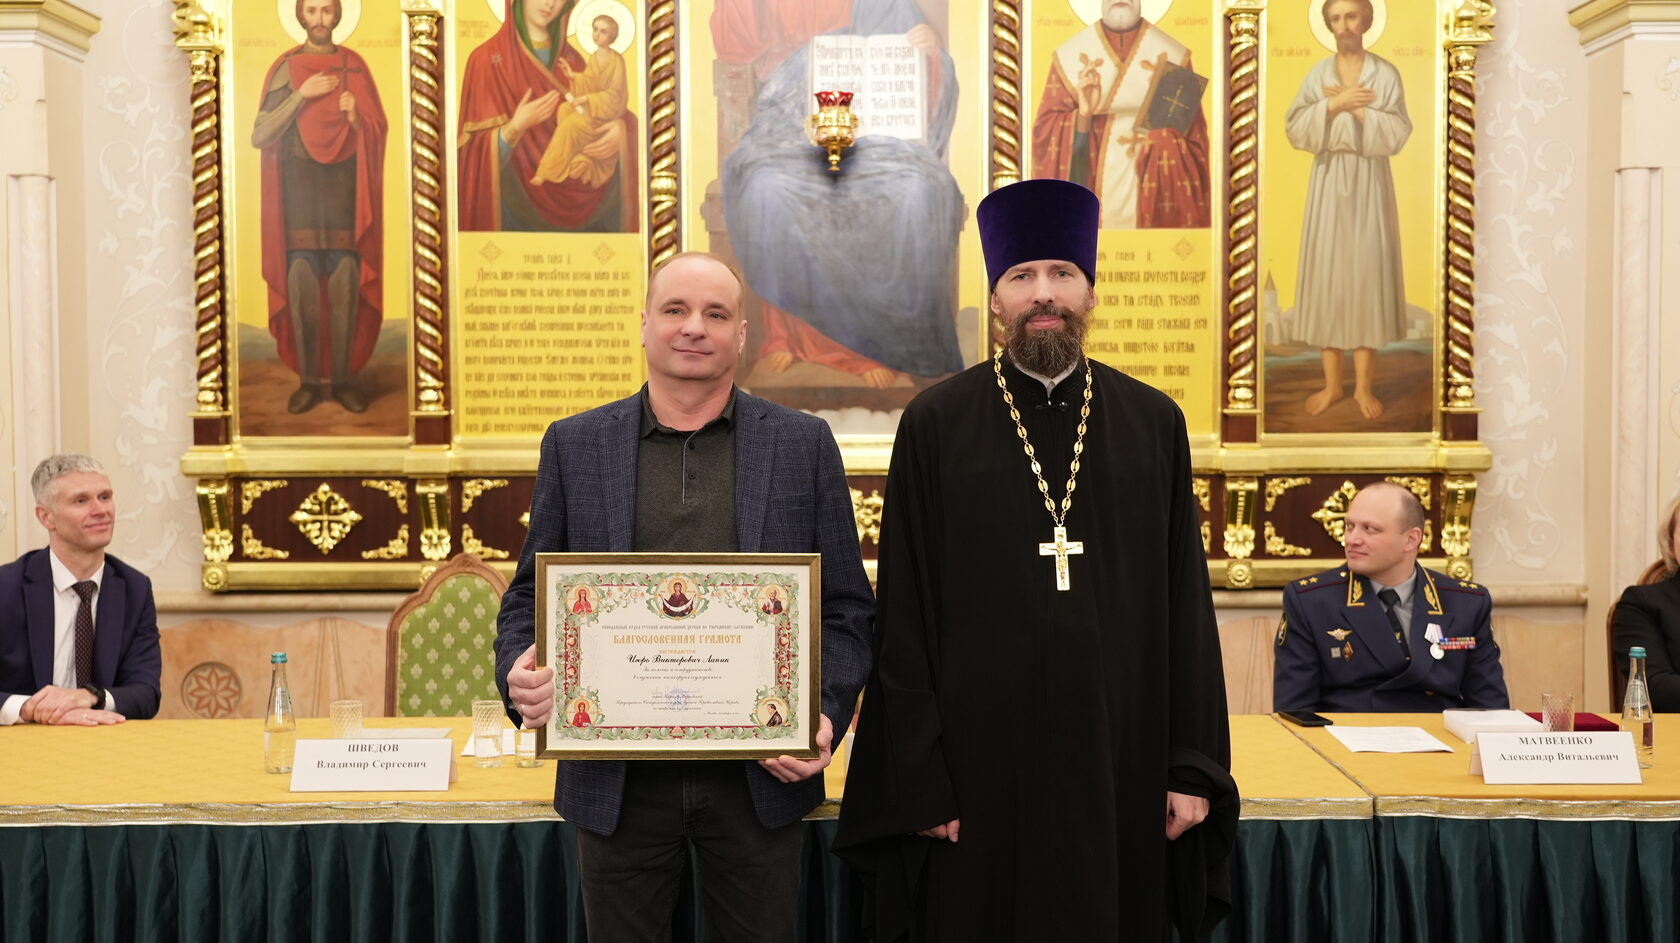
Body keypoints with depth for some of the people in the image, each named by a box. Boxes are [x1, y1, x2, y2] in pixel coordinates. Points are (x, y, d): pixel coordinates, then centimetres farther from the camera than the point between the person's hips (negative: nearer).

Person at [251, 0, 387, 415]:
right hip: (298, 187, 0)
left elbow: (379, 130, 8)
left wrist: (356, 119, -13)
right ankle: (309, 380, 3)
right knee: (301, 284, -4)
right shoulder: (286, 68, 7)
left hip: (344, 186, 0)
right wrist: (302, 94, -9)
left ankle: (343, 378, 3)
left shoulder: (354, 66, 10)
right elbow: (260, 135, -2)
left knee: (345, 284, -4)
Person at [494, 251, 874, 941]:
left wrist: (827, 714, -12)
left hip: (761, 776, 0)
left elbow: (846, 606, 3)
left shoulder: (804, 443, 3)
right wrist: (519, 673, -13)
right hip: (617, 778, 1)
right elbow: (531, 593, 8)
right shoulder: (575, 444, 5)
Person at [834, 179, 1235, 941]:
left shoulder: (1153, 423, 4)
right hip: (980, 758, -2)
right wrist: (917, 778, -7)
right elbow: (905, 616, -2)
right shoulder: (935, 425, -1)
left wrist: (1194, 766, -1)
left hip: (1118, 756, 2)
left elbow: (1186, 605, 4)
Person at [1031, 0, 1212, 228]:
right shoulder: (1070, 56, 2)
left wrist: (1162, 141, -17)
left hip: (1156, 204, 0)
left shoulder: (1172, 57, 1)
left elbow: (1194, 143, 2)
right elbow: (1044, 136, -2)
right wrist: (1082, 115, -19)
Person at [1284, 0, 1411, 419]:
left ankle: (1364, 384, 7)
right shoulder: (1317, 74, 4)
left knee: (1367, 272, -1)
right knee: (1327, 273, 2)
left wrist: (1354, 108, -15)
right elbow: (1295, 131, -6)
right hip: (1328, 182, 2)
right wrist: (1333, 105, -17)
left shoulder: (1386, 74, -1)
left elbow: (1397, 135, -10)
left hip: (1369, 183, -2)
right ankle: (1332, 382, 11)